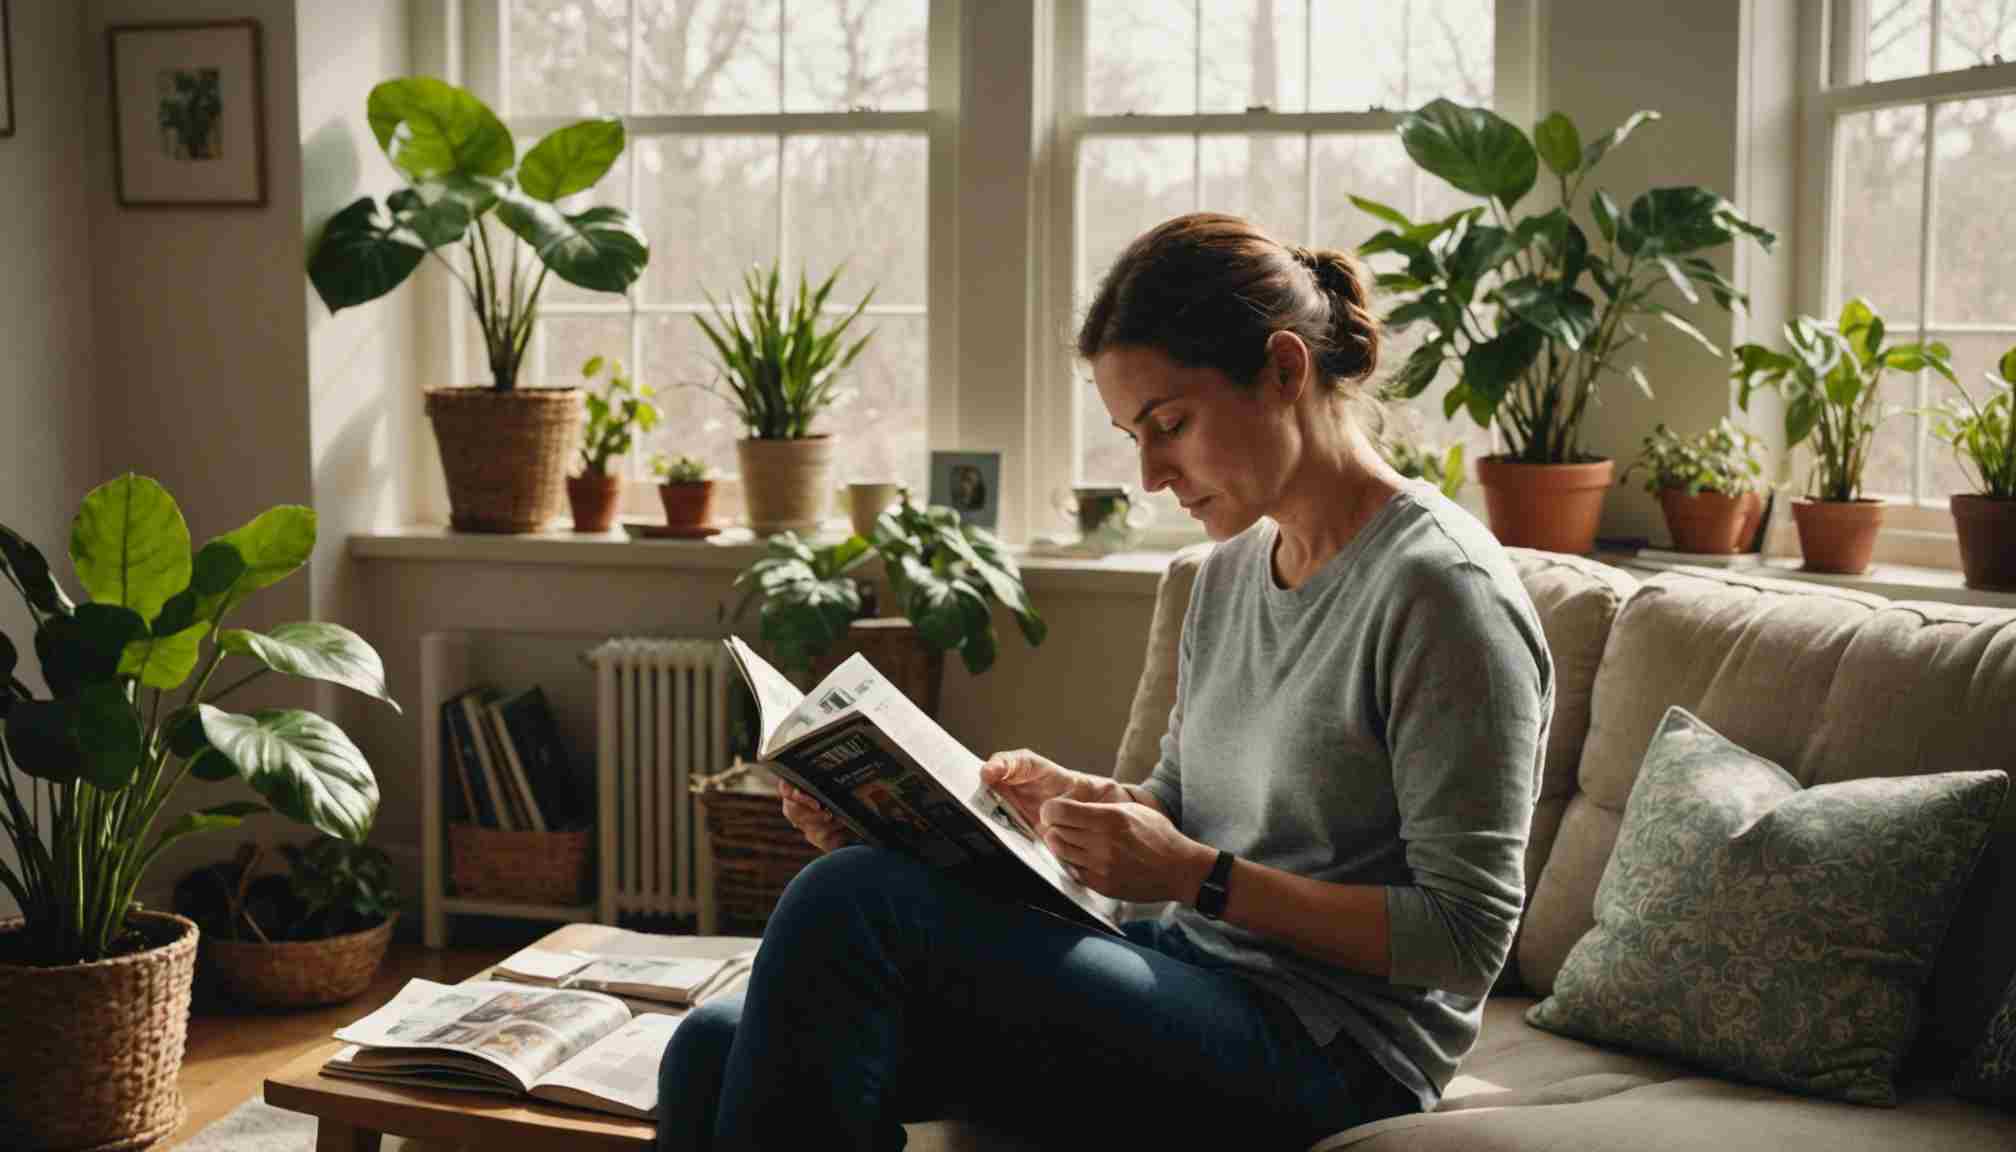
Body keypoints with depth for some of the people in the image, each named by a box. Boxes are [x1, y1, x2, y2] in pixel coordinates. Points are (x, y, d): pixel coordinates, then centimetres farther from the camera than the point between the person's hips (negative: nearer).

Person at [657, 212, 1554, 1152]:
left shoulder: (1437, 588, -13)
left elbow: (1464, 939, -14)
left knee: (854, 903, -24)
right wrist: (1059, 796, 1)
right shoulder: (1234, 567, 14)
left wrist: (1202, 879, -19)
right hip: (1198, 994, 8)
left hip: (1329, 1056, -8)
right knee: (715, 1048, -7)